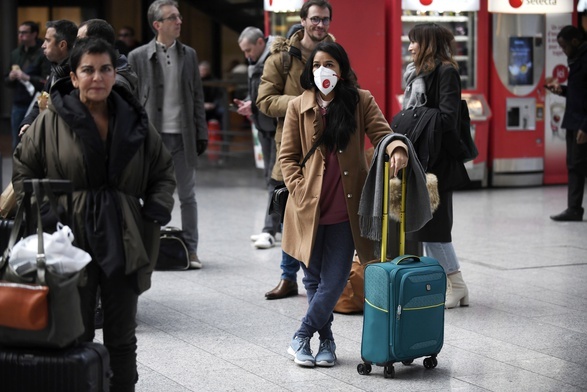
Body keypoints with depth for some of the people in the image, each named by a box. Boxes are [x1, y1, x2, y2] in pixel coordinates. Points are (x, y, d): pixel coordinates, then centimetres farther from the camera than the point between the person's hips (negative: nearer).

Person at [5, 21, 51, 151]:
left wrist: (27, 78, -22)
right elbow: (7, 82, 17)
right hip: (18, 105, 6)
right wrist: (11, 78, -4)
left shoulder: (43, 54, -7)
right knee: (17, 146, 9)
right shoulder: (15, 54, 14)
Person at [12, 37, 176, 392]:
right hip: (71, 240, -3)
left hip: (123, 242, 3)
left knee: (122, 338, 12)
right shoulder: (52, 122, -3)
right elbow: (24, 171, 4)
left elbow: (164, 170, 17)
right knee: (76, 337, 3)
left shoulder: (135, 122, 6)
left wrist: (159, 206, 1)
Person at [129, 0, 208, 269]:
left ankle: (190, 249, 12)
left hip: (183, 136, 2)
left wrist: (201, 134, 4)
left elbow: (197, 97, 9)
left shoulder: (189, 55, 7)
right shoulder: (138, 57, -1)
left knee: (187, 196, 6)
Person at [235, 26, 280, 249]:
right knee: (270, 177, 13)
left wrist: (254, 105, -19)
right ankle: (282, 224, 22)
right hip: (265, 126, 10)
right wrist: (247, 104, 4)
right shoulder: (255, 63, 15)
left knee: (276, 178, -9)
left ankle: (270, 230, -9)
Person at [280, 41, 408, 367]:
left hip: (345, 209, 0)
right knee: (314, 277, 9)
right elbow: (287, 157, 5)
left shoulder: (361, 101, 3)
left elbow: (381, 132, -4)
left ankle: (301, 337, 14)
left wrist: (397, 149, -27)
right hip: (309, 206, 0)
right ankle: (326, 339, 25)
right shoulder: (298, 107, 3)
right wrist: (300, 192, -8)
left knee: (334, 279, -2)